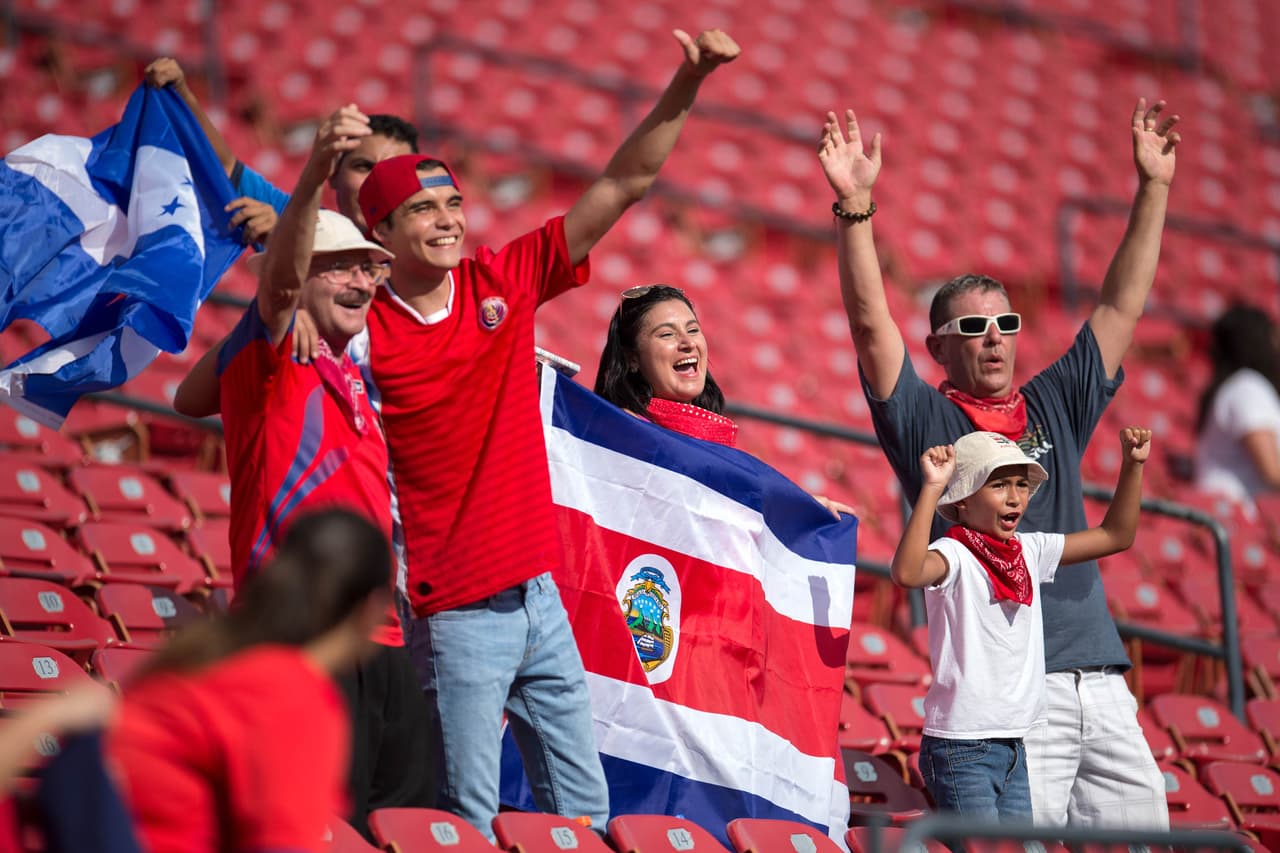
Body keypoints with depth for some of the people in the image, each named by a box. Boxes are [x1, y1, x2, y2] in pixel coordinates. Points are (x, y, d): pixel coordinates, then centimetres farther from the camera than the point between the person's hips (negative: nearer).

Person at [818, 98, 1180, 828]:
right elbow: (870, 322, -5)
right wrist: (856, 207, -14)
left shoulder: (1055, 408, 19)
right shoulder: (926, 420, 6)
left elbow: (1123, 306, 19)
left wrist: (1154, 187, 15)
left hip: (1100, 680, 5)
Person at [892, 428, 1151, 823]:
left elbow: (1115, 536, 20)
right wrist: (931, 489, -38)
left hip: (1013, 746, 8)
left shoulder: (1029, 551, 10)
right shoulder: (954, 556, -13)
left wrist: (1133, 465, 11)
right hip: (962, 749, -8)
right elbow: (907, 572, -37)